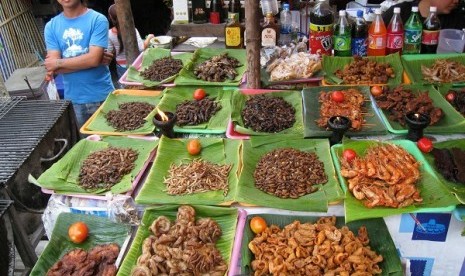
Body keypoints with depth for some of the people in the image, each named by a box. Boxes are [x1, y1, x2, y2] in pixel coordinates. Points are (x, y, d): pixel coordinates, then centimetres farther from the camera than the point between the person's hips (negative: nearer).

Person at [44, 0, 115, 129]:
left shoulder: (98, 20, -7)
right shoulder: (51, 26, 4)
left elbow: (93, 58, -17)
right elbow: (53, 68, -5)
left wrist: (59, 63, -8)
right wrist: (86, 61, -15)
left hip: (102, 97, -3)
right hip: (73, 100, 3)